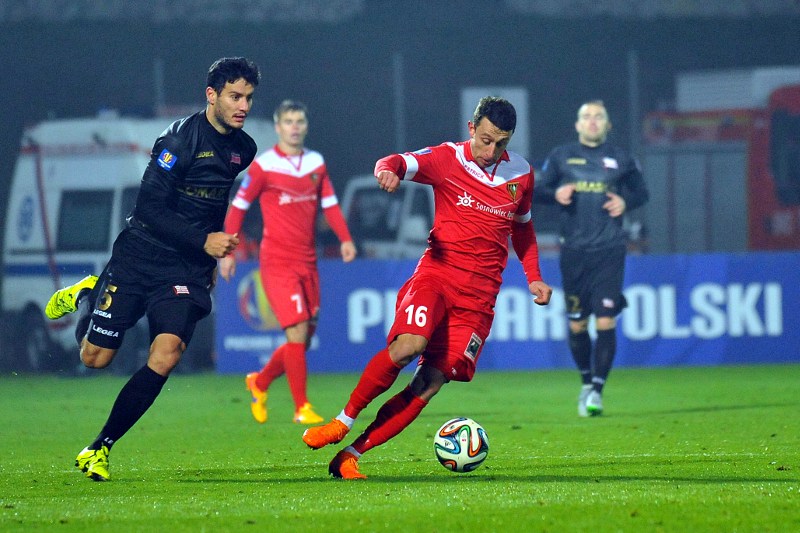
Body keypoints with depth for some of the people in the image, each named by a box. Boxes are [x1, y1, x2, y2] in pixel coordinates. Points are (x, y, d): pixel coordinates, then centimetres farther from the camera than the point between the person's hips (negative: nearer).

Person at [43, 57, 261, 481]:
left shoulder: (243, 148, 6)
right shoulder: (182, 138, -15)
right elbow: (149, 207, -18)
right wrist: (203, 240, -21)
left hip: (188, 270, 4)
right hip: (139, 258, -4)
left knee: (166, 354, -17)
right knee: (95, 357, 3)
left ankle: (101, 448, -5)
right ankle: (85, 296, 37)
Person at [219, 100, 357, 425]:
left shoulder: (316, 163, 8)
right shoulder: (263, 165, -7)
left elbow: (330, 204, 12)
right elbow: (238, 207, -1)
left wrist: (345, 239, -4)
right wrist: (227, 252, -4)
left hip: (308, 261, 6)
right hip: (277, 261, -6)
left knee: (304, 339, 8)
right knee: (297, 331, -14)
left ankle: (259, 382, 33)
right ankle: (302, 408, -6)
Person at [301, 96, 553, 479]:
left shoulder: (521, 174, 11)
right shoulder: (448, 159, -2)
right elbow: (402, 162, -20)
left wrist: (533, 278, 21)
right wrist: (388, 169, -44)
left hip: (480, 294, 3)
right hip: (437, 272, -3)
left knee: (430, 383, -9)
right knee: (408, 344, -31)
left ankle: (351, 456, -6)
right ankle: (343, 422, -12)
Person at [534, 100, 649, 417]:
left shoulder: (620, 159, 6)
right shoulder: (561, 157, 6)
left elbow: (641, 192, 17)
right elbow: (536, 190, 9)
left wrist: (626, 202, -4)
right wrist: (556, 194, -12)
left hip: (609, 251, -1)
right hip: (573, 251, 1)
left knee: (605, 323, -10)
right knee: (577, 325, 5)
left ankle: (596, 390, -4)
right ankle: (586, 381, 27)